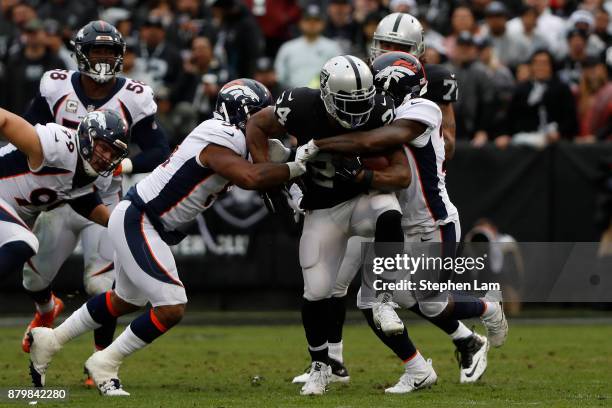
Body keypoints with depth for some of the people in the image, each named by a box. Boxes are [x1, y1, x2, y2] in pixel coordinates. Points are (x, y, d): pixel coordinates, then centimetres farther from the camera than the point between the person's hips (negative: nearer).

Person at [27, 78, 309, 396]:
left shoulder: (229, 138, 9)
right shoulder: (220, 140, -22)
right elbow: (251, 178, -36)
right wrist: (297, 168, -29)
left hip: (136, 221, 11)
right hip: (136, 223, -11)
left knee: (126, 300, 27)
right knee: (171, 308, -13)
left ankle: (49, 340, 40)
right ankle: (105, 365, 2)